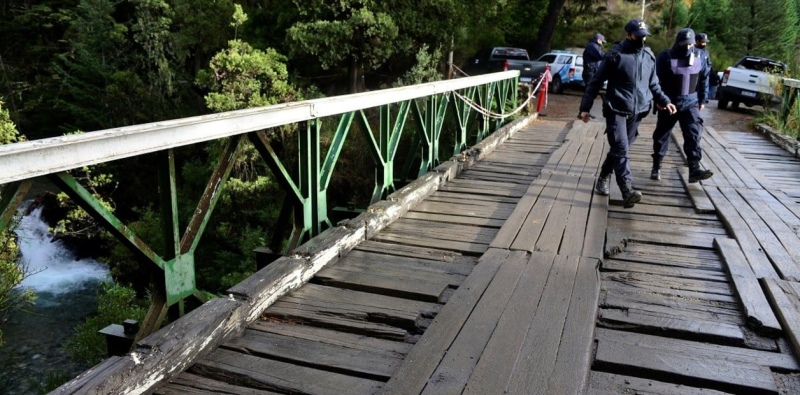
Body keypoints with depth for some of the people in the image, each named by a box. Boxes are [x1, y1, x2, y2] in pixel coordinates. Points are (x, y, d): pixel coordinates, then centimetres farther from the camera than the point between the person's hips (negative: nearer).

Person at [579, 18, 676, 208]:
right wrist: (585, 107, -6)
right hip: (616, 110, -5)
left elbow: (653, 85, 22)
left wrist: (664, 101, 9)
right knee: (621, 150, -15)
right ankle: (627, 190, -23)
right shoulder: (615, 55, -7)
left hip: (636, 112, 6)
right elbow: (595, 82, -4)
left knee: (619, 149, 12)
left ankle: (603, 179, 31)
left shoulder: (649, 57, 10)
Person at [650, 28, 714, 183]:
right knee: (662, 136, 7)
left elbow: (704, 79, 11)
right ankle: (656, 167, 21)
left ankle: (694, 170, -12)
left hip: (690, 103, 2)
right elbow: (657, 80, -8)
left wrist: (703, 100, 11)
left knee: (694, 135, -9)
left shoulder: (699, 56, 2)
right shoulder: (666, 56, -11)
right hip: (668, 104, -2)